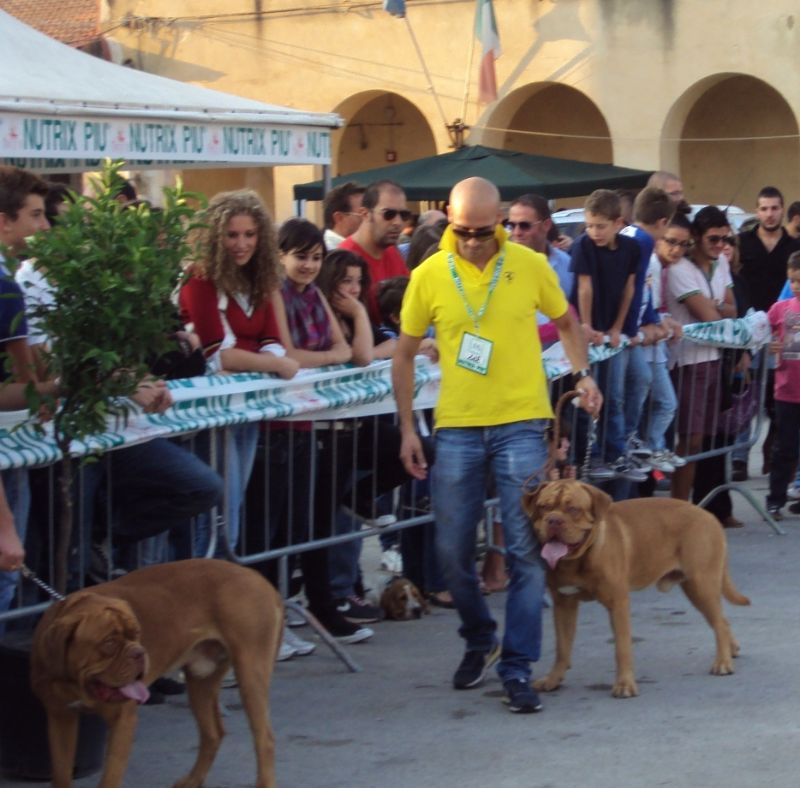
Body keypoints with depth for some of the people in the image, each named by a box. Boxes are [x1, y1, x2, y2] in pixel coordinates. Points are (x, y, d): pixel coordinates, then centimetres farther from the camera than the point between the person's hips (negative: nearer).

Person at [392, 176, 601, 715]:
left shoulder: (531, 266, -2)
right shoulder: (428, 277, -2)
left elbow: (567, 323, 15)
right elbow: (404, 354, 7)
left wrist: (582, 373, -2)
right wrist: (408, 429, 2)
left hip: (521, 423, -1)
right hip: (457, 427, 1)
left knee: (526, 550, -4)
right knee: (453, 549, 7)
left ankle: (518, 667, 2)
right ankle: (480, 640, 32)